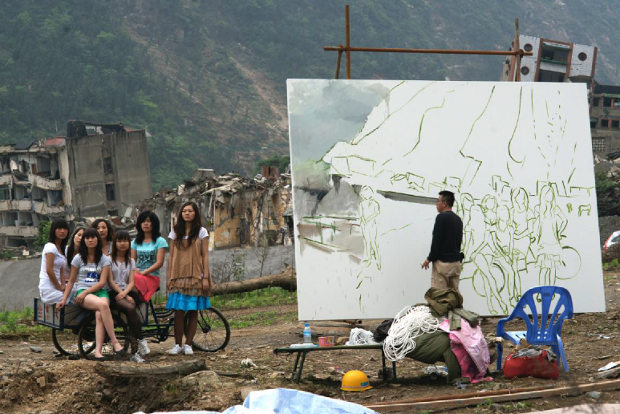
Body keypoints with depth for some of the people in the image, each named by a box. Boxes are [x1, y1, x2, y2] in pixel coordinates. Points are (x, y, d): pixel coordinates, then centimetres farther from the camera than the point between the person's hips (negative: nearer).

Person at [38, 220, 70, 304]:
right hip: (49, 290, -9)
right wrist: (60, 287, -11)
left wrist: (63, 285, 1)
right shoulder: (51, 247, -12)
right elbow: (49, 270, -18)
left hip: (55, 287, 9)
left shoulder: (61, 248, 17)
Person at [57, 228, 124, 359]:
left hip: (100, 292, 1)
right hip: (83, 292, -1)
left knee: (99, 315, -34)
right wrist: (64, 299, 5)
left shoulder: (104, 259, 10)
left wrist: (85, 292, -11)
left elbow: (102, 282, 1)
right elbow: (71, 281, 15)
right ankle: (114, 342, -36)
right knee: (102, 305, -35)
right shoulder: (78, 258, 11)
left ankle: (98, 350, -41)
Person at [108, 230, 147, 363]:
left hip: (127, 292, 3)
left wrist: (124, 293, -14)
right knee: (130, 308, -35)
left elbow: (131, 282, 8)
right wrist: (122, 294, -14)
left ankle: (134, 352, -37)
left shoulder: (131, 261, 18)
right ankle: (141, 340, -29)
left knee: (131, 308, -32)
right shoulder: (110, 260, 6)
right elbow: (111, 282, -2)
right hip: (114, 292, -3)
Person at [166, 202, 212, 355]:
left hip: (195, 276, -1)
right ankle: (177, 345, 0)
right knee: (179, 311, -6)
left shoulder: (201, 232, 5)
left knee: (193, 311, 0)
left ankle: (188, 344, 7)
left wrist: (206, 277, -6)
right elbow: (171, 256, 10)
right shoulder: (176, 232, 11)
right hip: (178, 277, 1)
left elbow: (205, 256, 2)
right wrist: (169, 277, 3)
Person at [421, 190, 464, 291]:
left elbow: (436, 241, -16)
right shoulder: (458, 219, 15)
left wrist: (429, 259, -8)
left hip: (442, 263, -8)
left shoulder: (441, 217, -12)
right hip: (456, 262, 8)